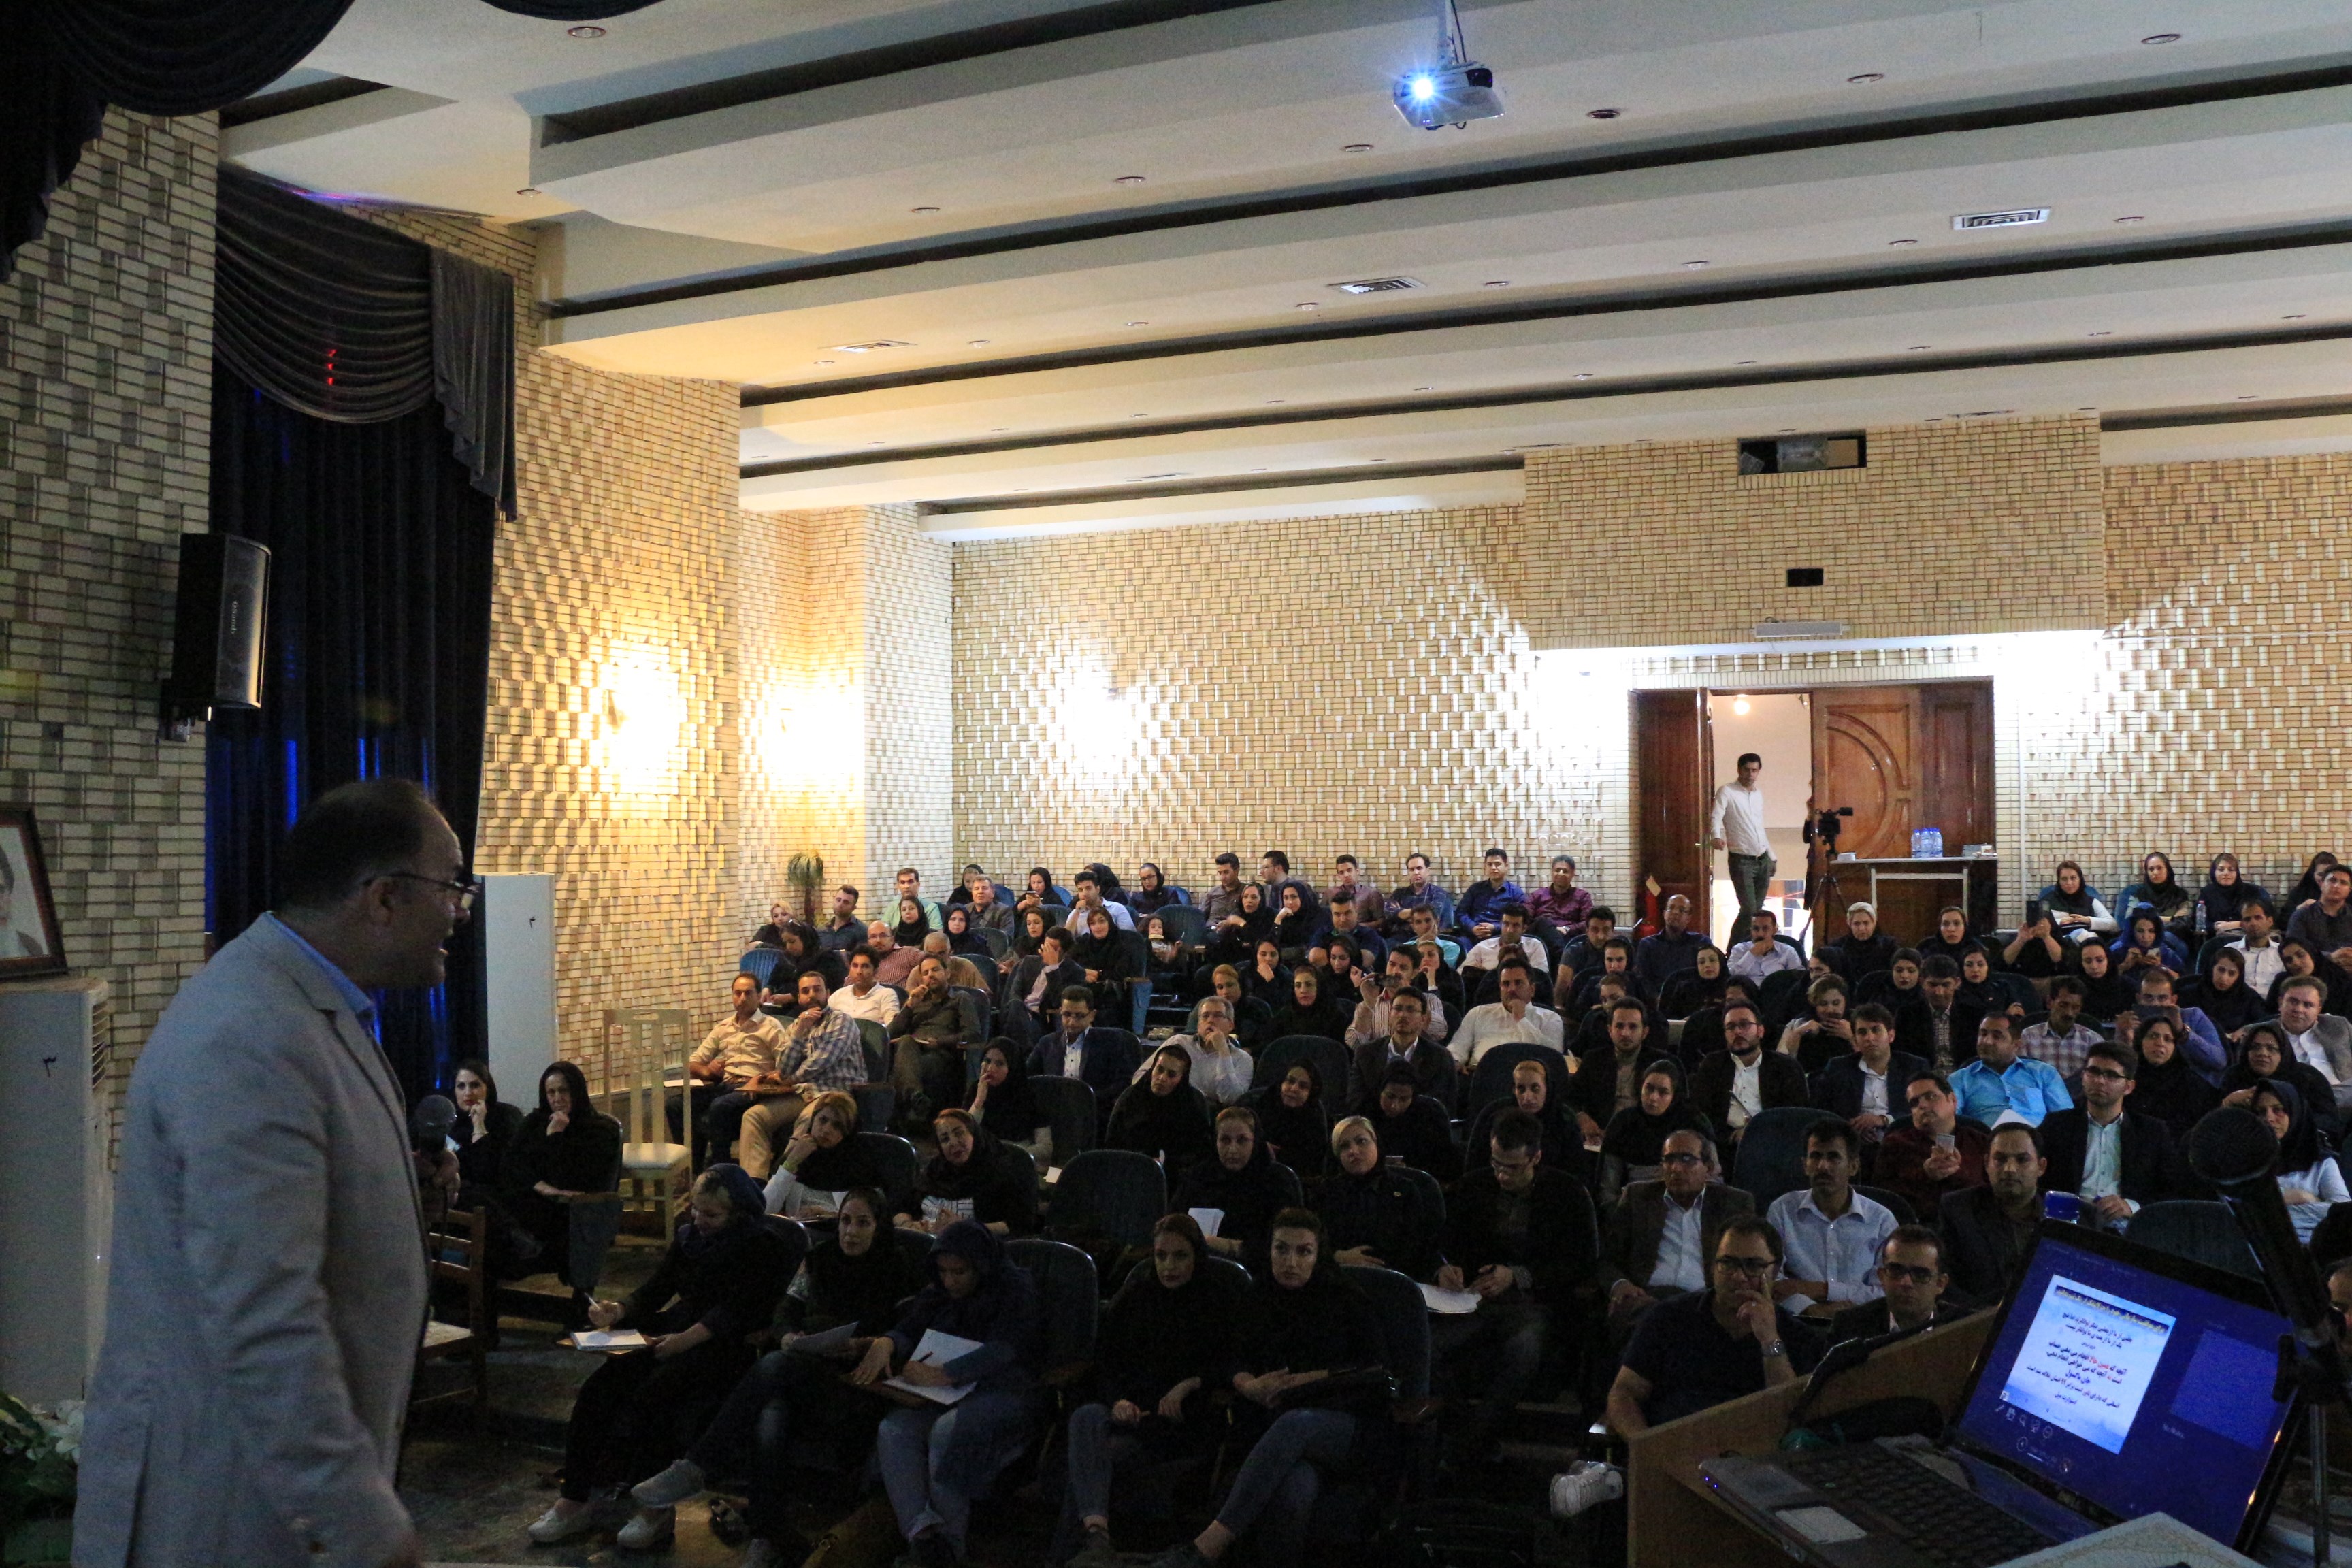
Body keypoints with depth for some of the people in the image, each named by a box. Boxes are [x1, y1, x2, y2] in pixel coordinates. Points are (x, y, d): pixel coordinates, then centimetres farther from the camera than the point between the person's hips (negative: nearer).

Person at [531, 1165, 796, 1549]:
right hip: (673, 1334, 7)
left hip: (723, 1345, -7)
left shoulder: (763, 1248, -6)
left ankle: (655, 1508, -22)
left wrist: (687, 1339, -27)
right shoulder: (688, 1237, 16)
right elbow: (657, 1289, 14)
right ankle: (575, 1499, -14)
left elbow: (737, 1311, -15)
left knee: (651, 1395, -30)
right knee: (599, 1386, -15)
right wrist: (619, 1311, -6)